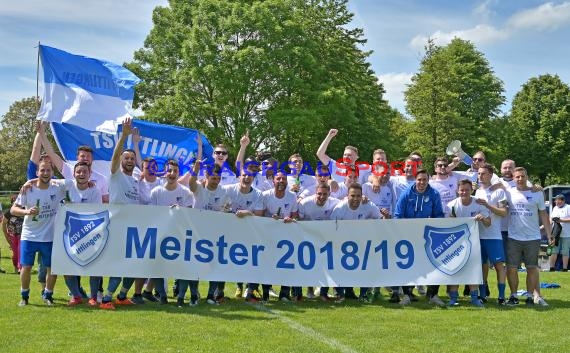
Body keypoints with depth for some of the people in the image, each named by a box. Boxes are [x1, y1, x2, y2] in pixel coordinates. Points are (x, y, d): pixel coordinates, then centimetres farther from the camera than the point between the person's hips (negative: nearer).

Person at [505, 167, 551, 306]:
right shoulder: (509, 193, 4)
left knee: (532, 268, 6)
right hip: (513, 238, 0)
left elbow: (543, 214, 6)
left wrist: (549, 234, 0)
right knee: (512, 268, 1)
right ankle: (513, 295, 13)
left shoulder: (537, 193, 4)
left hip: (533, 238, 0)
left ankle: (530, 296, 17)